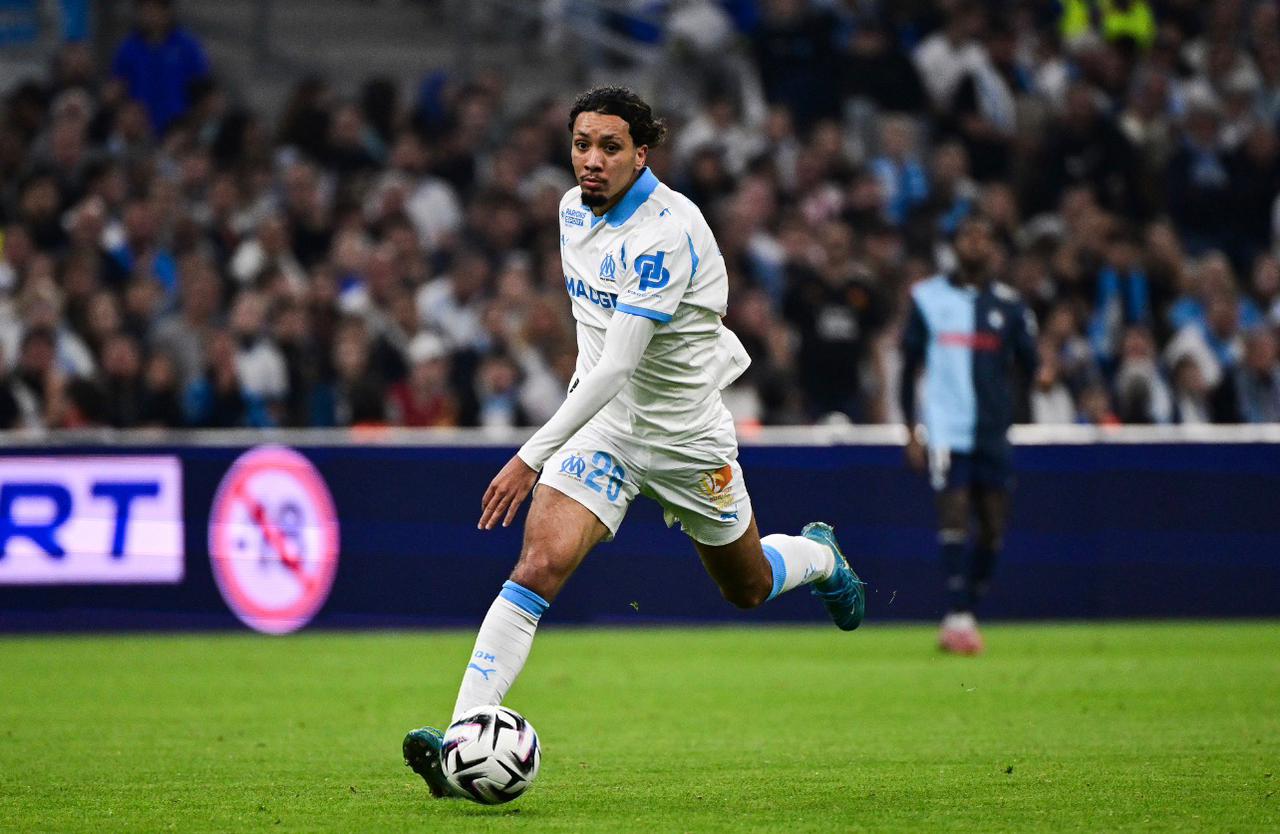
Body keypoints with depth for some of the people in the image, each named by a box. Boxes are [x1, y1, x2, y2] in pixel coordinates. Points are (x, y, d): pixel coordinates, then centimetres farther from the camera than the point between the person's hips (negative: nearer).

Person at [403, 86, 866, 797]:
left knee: (747, 588, 18)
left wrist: (533, 456, -35)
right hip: (602, 424, 4)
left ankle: (819, 556, 54)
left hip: (686, 437, -4)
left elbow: (616, 365, -32)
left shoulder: (667, 233, -27)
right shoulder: (574, 209, -3)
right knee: (540, 564, -20)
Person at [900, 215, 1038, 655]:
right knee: (954, 515, -15)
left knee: (993, 526, 3)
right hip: (946, 428, -3)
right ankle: (957, 618, -17)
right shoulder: (927, 298, 6)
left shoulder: (1008, 304, 10)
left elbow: (1029, 362, 9)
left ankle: (964, 617, 16)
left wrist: (1042, 371, -16)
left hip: (992, 432, 3)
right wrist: (910, 431, 1)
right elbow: (909, 365, 7)